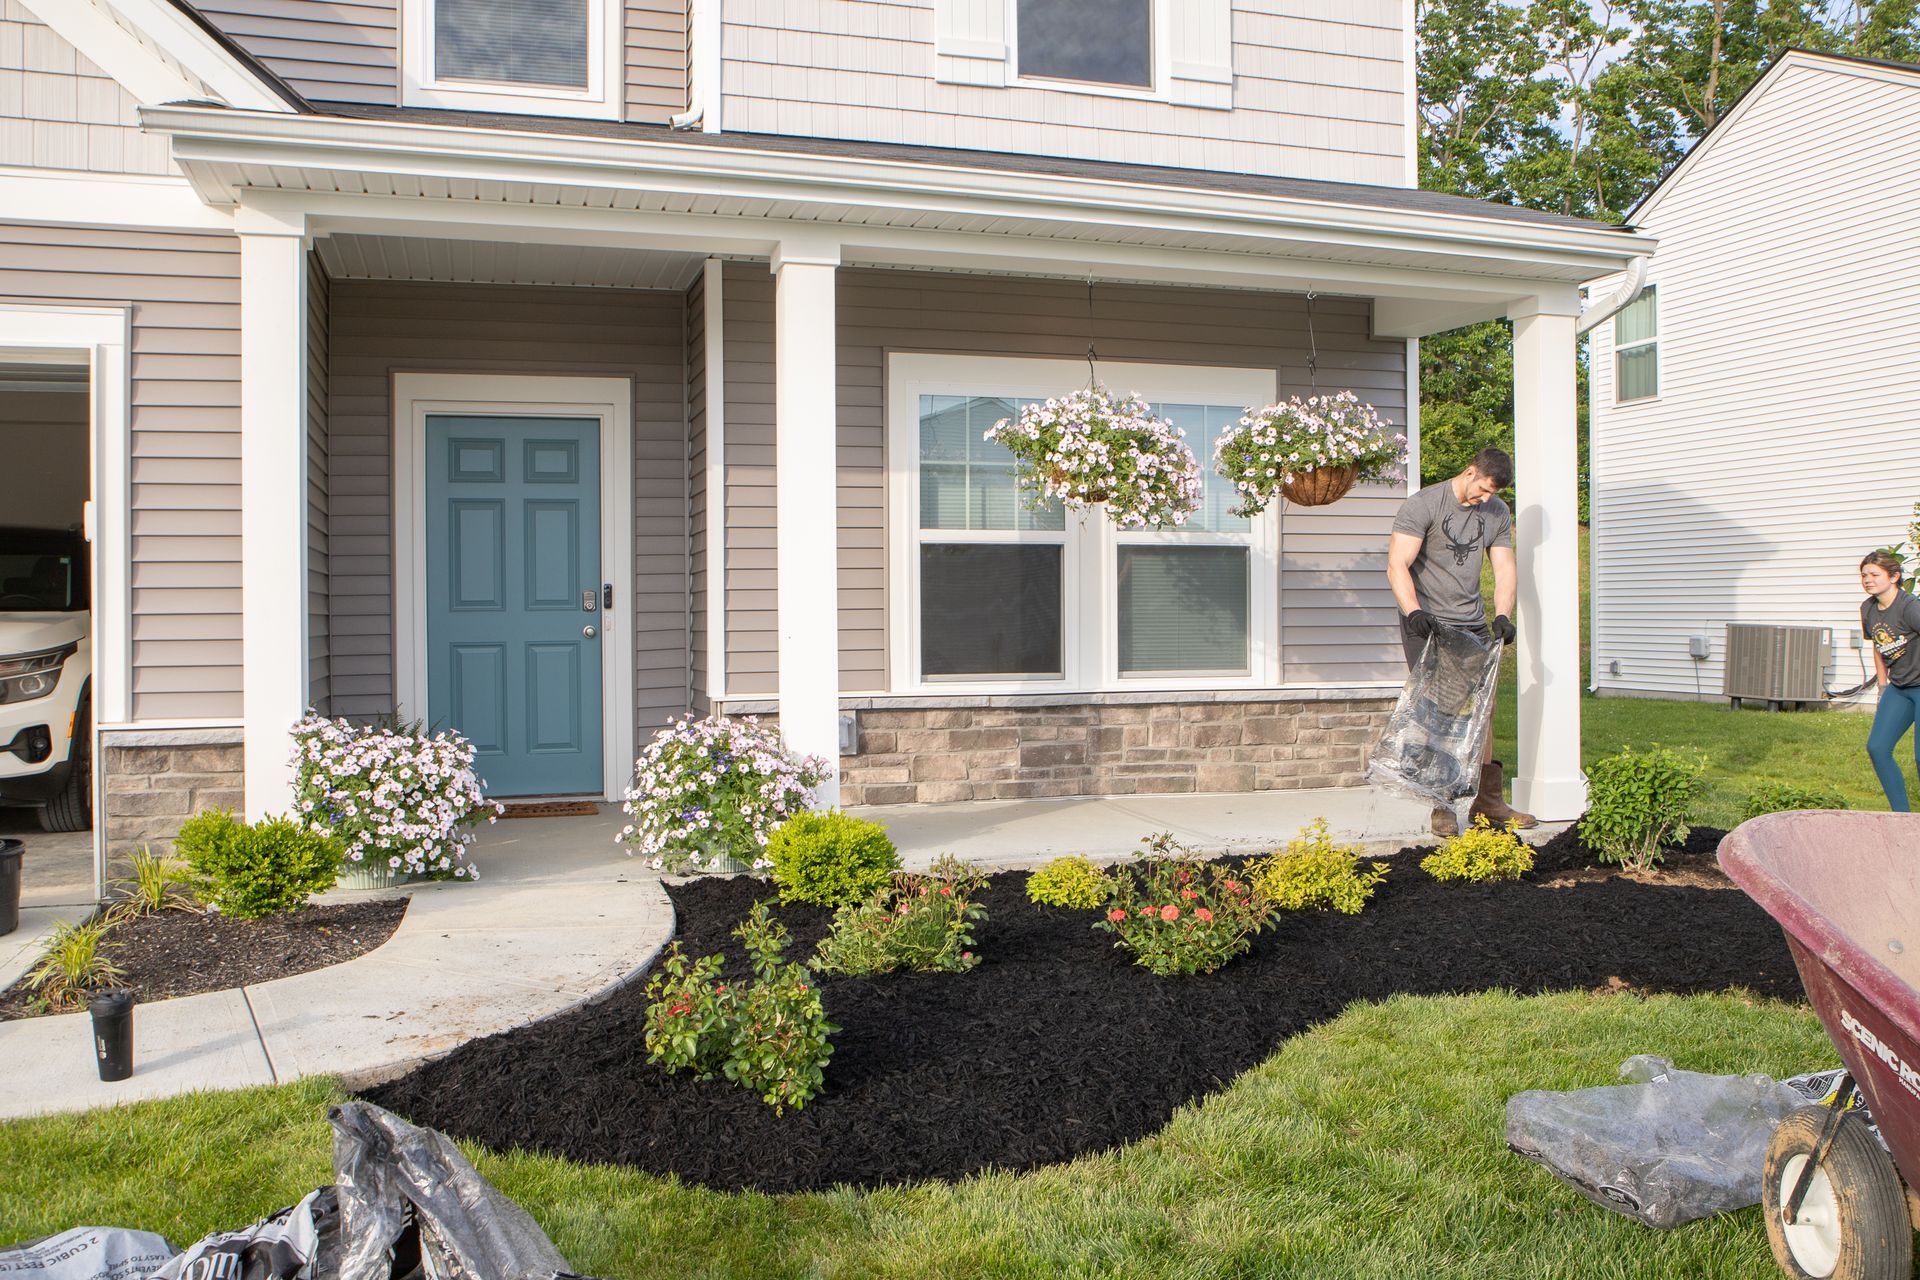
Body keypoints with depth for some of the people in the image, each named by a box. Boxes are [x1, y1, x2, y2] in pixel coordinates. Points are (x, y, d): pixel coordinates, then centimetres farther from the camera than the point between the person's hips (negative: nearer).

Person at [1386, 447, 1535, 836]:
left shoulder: (1498, 513, 7)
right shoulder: (1423, 505, -11)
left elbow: (1505, 570, 3)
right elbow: (1397, 565, -20)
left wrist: (1503, 617, -15)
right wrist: (1413, 612, -34)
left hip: (1472, 623, 6)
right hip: (1427, 623, -6)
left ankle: (1487, 803, 13)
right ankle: (1442, 807, -2)